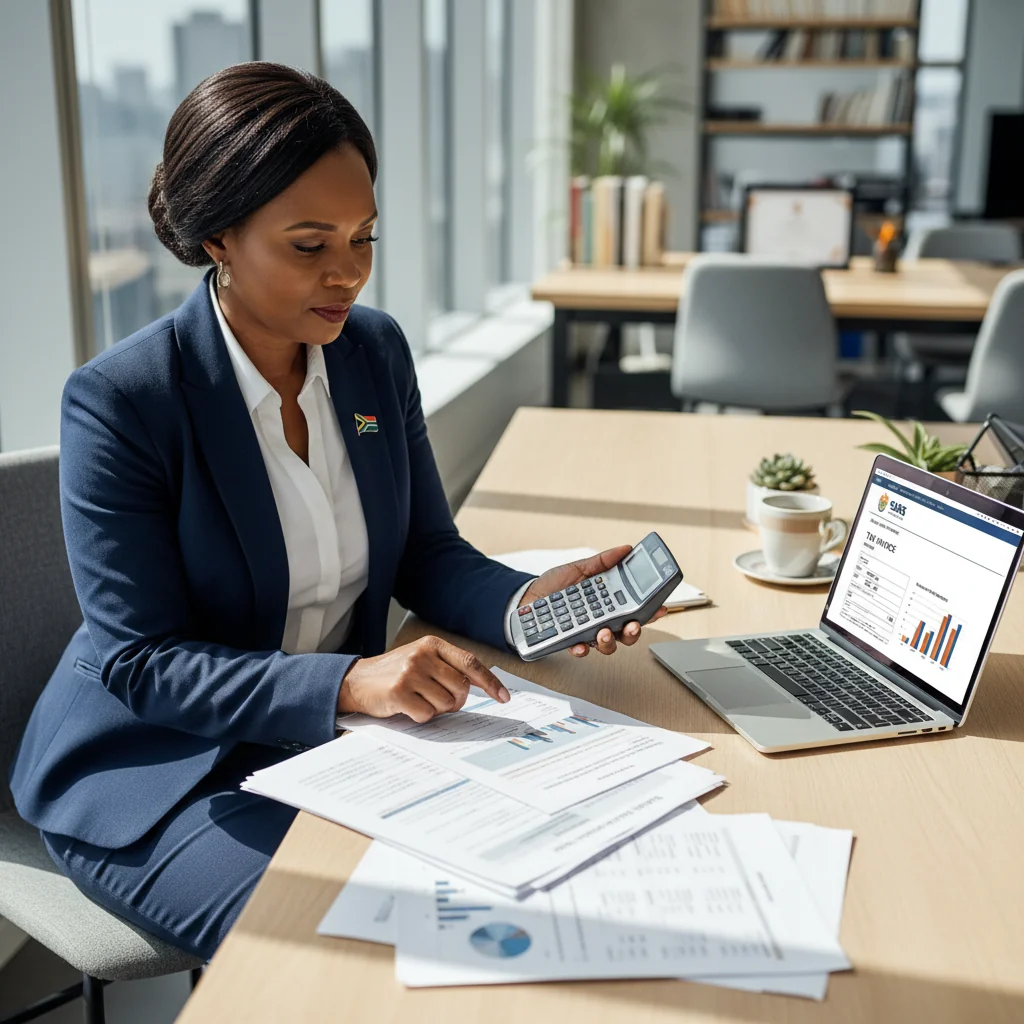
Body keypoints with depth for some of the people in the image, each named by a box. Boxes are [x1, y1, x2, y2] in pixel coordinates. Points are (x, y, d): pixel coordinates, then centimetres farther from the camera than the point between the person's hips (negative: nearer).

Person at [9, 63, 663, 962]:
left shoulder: (376, 349, -2)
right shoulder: (118, 401, -19)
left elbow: (427, 553, 3)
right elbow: (141, 662, -20)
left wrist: (528, 603, -18)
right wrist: (350, 683, -32)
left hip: (330, 742, 5)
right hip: (157, 767, -5)